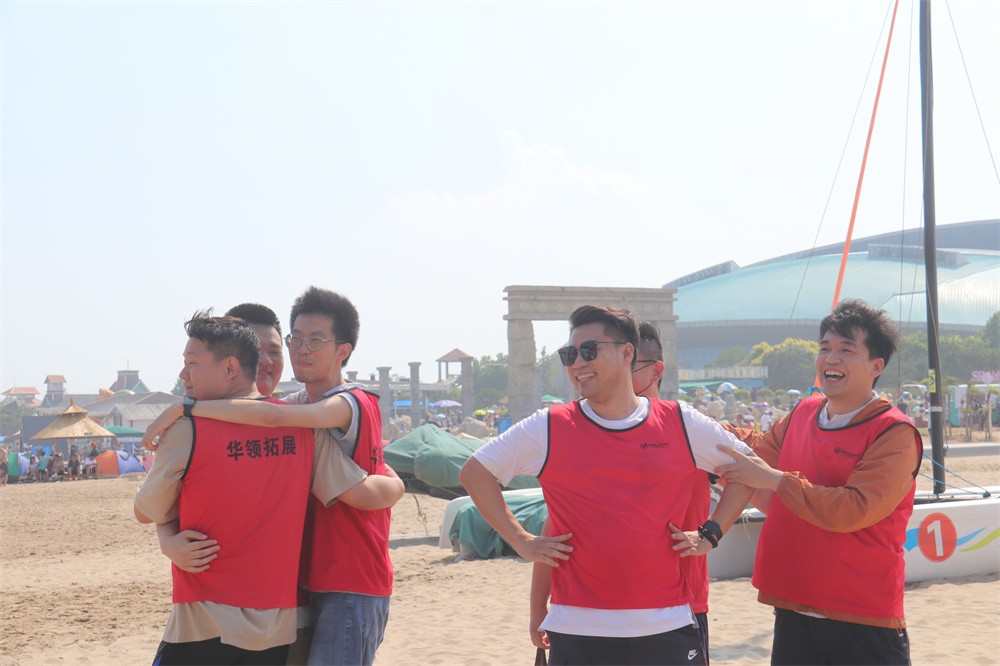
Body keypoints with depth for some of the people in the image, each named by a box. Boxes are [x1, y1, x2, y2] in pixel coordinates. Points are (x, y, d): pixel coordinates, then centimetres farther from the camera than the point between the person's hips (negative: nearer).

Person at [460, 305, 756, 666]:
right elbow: (474, 473, 8)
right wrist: (520, 541, 3)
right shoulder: (549, 428, 0)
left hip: (667, 626, 1)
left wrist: (710, 534, 8)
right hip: (579, 631, -1)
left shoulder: (682, 424, 4)